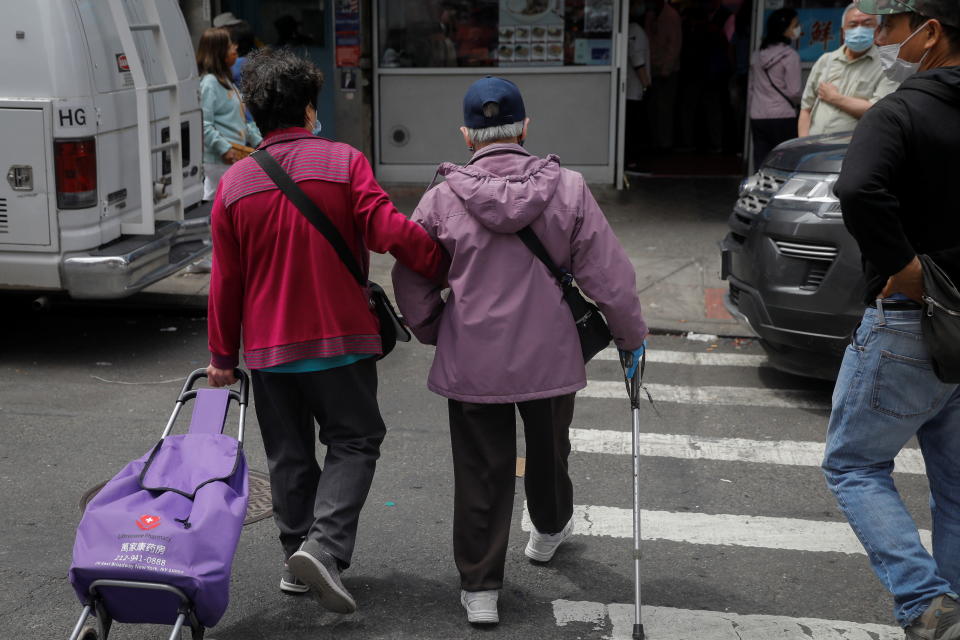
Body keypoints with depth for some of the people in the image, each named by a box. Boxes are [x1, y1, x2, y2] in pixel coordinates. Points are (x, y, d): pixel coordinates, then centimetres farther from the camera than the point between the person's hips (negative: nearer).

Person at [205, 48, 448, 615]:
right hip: (341, 338, -3)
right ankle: (324, 547, -8)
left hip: (268, 346, 3)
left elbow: (226, 280, 4)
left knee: (289, 455, 16)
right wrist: (447, 265, -7)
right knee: (354, 442, 9)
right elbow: (390, 230, -20)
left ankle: (297, 559, 23)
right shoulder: (345, 162, -8)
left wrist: (223, 357, 11)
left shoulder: (234, 184, 1)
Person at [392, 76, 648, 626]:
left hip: (471, 362, -1)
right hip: (550, 357, 1)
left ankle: (480, 588, 16)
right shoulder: (568, 189, -8)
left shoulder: (442, 199, -8)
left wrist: (434, 332, 17)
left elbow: (412, 281, 0)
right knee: (549, 451, 26)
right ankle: (551, 528, 52)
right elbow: (608, 273, -6)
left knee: (481, 474, 9)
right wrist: (633, 336, 7)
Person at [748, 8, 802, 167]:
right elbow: (794, 92, -10)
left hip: (757, 117, 6)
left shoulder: (758, 55, 12)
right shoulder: (790, 55, -9)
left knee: (761, 167, 4)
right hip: (783, 118, -6)